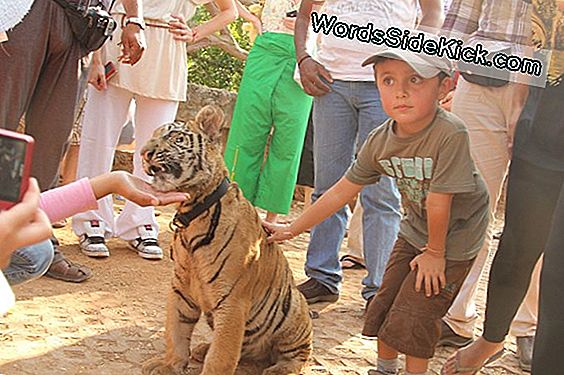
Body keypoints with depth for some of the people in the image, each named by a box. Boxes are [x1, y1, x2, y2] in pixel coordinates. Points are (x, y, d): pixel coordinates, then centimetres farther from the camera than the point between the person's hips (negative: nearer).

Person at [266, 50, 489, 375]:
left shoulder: (450, 134, -35)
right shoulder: (380, 141, -14)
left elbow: (439, 201, -27)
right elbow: (342, 191, -4)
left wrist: (434, 252, -15)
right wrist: (291, 229, -1)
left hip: (455, 236, -6)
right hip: (415, 230, 6)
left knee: (413, 316, -4)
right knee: (386, 304, 11)